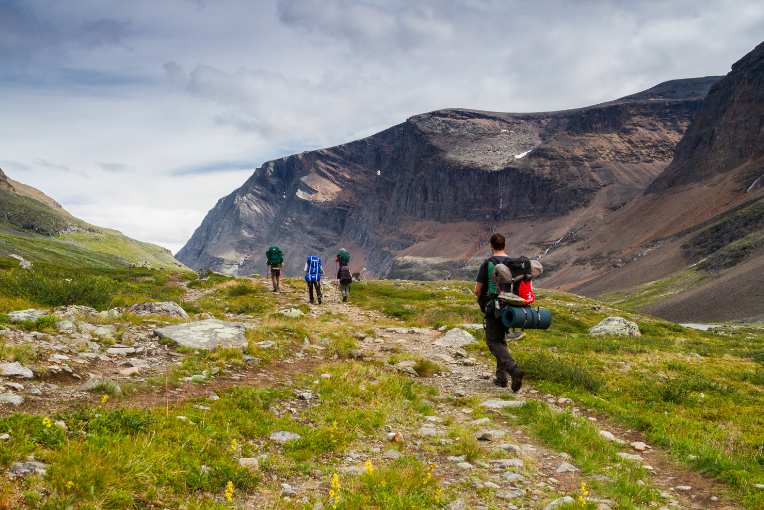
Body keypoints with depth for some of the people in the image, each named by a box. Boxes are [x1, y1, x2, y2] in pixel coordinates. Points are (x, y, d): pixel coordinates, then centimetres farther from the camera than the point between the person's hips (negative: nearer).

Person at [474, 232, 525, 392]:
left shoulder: (487, 264, -10)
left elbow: (477, 290, -7)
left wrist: (479, 297, 16)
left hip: (494, 308, -6)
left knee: (493, 342, -2)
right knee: (501, 340, 19)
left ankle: (514, 369, -24)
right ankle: (501, 377, 17)